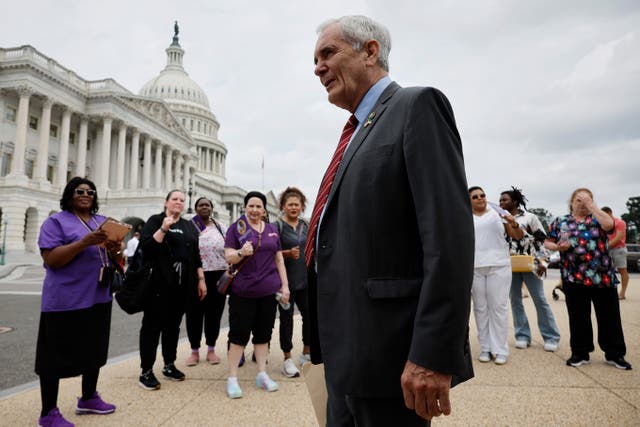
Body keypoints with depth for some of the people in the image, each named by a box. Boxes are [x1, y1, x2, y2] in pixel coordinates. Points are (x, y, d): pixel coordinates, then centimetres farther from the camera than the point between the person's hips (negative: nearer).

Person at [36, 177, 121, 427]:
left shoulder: (103, 222, 13)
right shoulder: (56, 222, -5)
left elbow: (114, 258, 15)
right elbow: (51, 259, -15)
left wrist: (114, 250, -9)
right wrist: (84, 242, -26)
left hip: (98, 298, 6)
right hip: (65, 301, -6)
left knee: (94, 350, 15)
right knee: (56, 355, 3)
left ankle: (88, 399, 31)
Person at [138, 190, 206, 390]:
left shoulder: (189, 226, 15)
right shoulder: (155, 220, 1)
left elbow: (196, 255, 14)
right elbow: (145, 247, -12)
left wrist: (201, 280, 9)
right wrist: (163, 229, -21)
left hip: (182, 284, 5)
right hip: (158, 282, -5)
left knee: (173, 324, 12)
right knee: (153, 324, 0)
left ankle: (169, 365, 24)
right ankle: (146, 371, 8)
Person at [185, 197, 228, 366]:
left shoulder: (220, 227, 9)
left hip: (217, 276, 2)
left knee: (214, 314, 8)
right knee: (194, 314, 5)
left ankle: (211, 350, 23)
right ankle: (194, 351, 21)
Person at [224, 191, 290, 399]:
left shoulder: (272, 230, 11)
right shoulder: (236, 228, -1)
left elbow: (279, 259, 13)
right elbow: (229, 257, -6)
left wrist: (285, 285, 7)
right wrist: (241, 252, -27)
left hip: (269, 291, 4)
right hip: (242, 291, -4)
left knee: (263, 333, 12)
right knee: (239, 333, 2)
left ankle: (262, 374, 24)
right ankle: (232, 378, 14)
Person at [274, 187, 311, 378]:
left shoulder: (305, 225, 12)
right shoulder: (277, 226, -3)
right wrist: (288, 253, -20)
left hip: (304, 279, 5)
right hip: (286, 279, -5)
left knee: (310, 316, 7)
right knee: (286, 318, 4)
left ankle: (306, 354, 28)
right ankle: (287, 360, 16)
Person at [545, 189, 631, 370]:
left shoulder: (597, 218, 7)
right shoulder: (560, 222, 9)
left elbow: (609, 224, -16)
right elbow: (548, 242, 11)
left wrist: (591, 206, -10)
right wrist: (557, 247, -10)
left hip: (603, 277, 0)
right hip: (574, 278, 0)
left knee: (609, 316, 7)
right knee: (578, 317, 8)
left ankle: (615, 354, 22)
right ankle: (580, 353, 20)